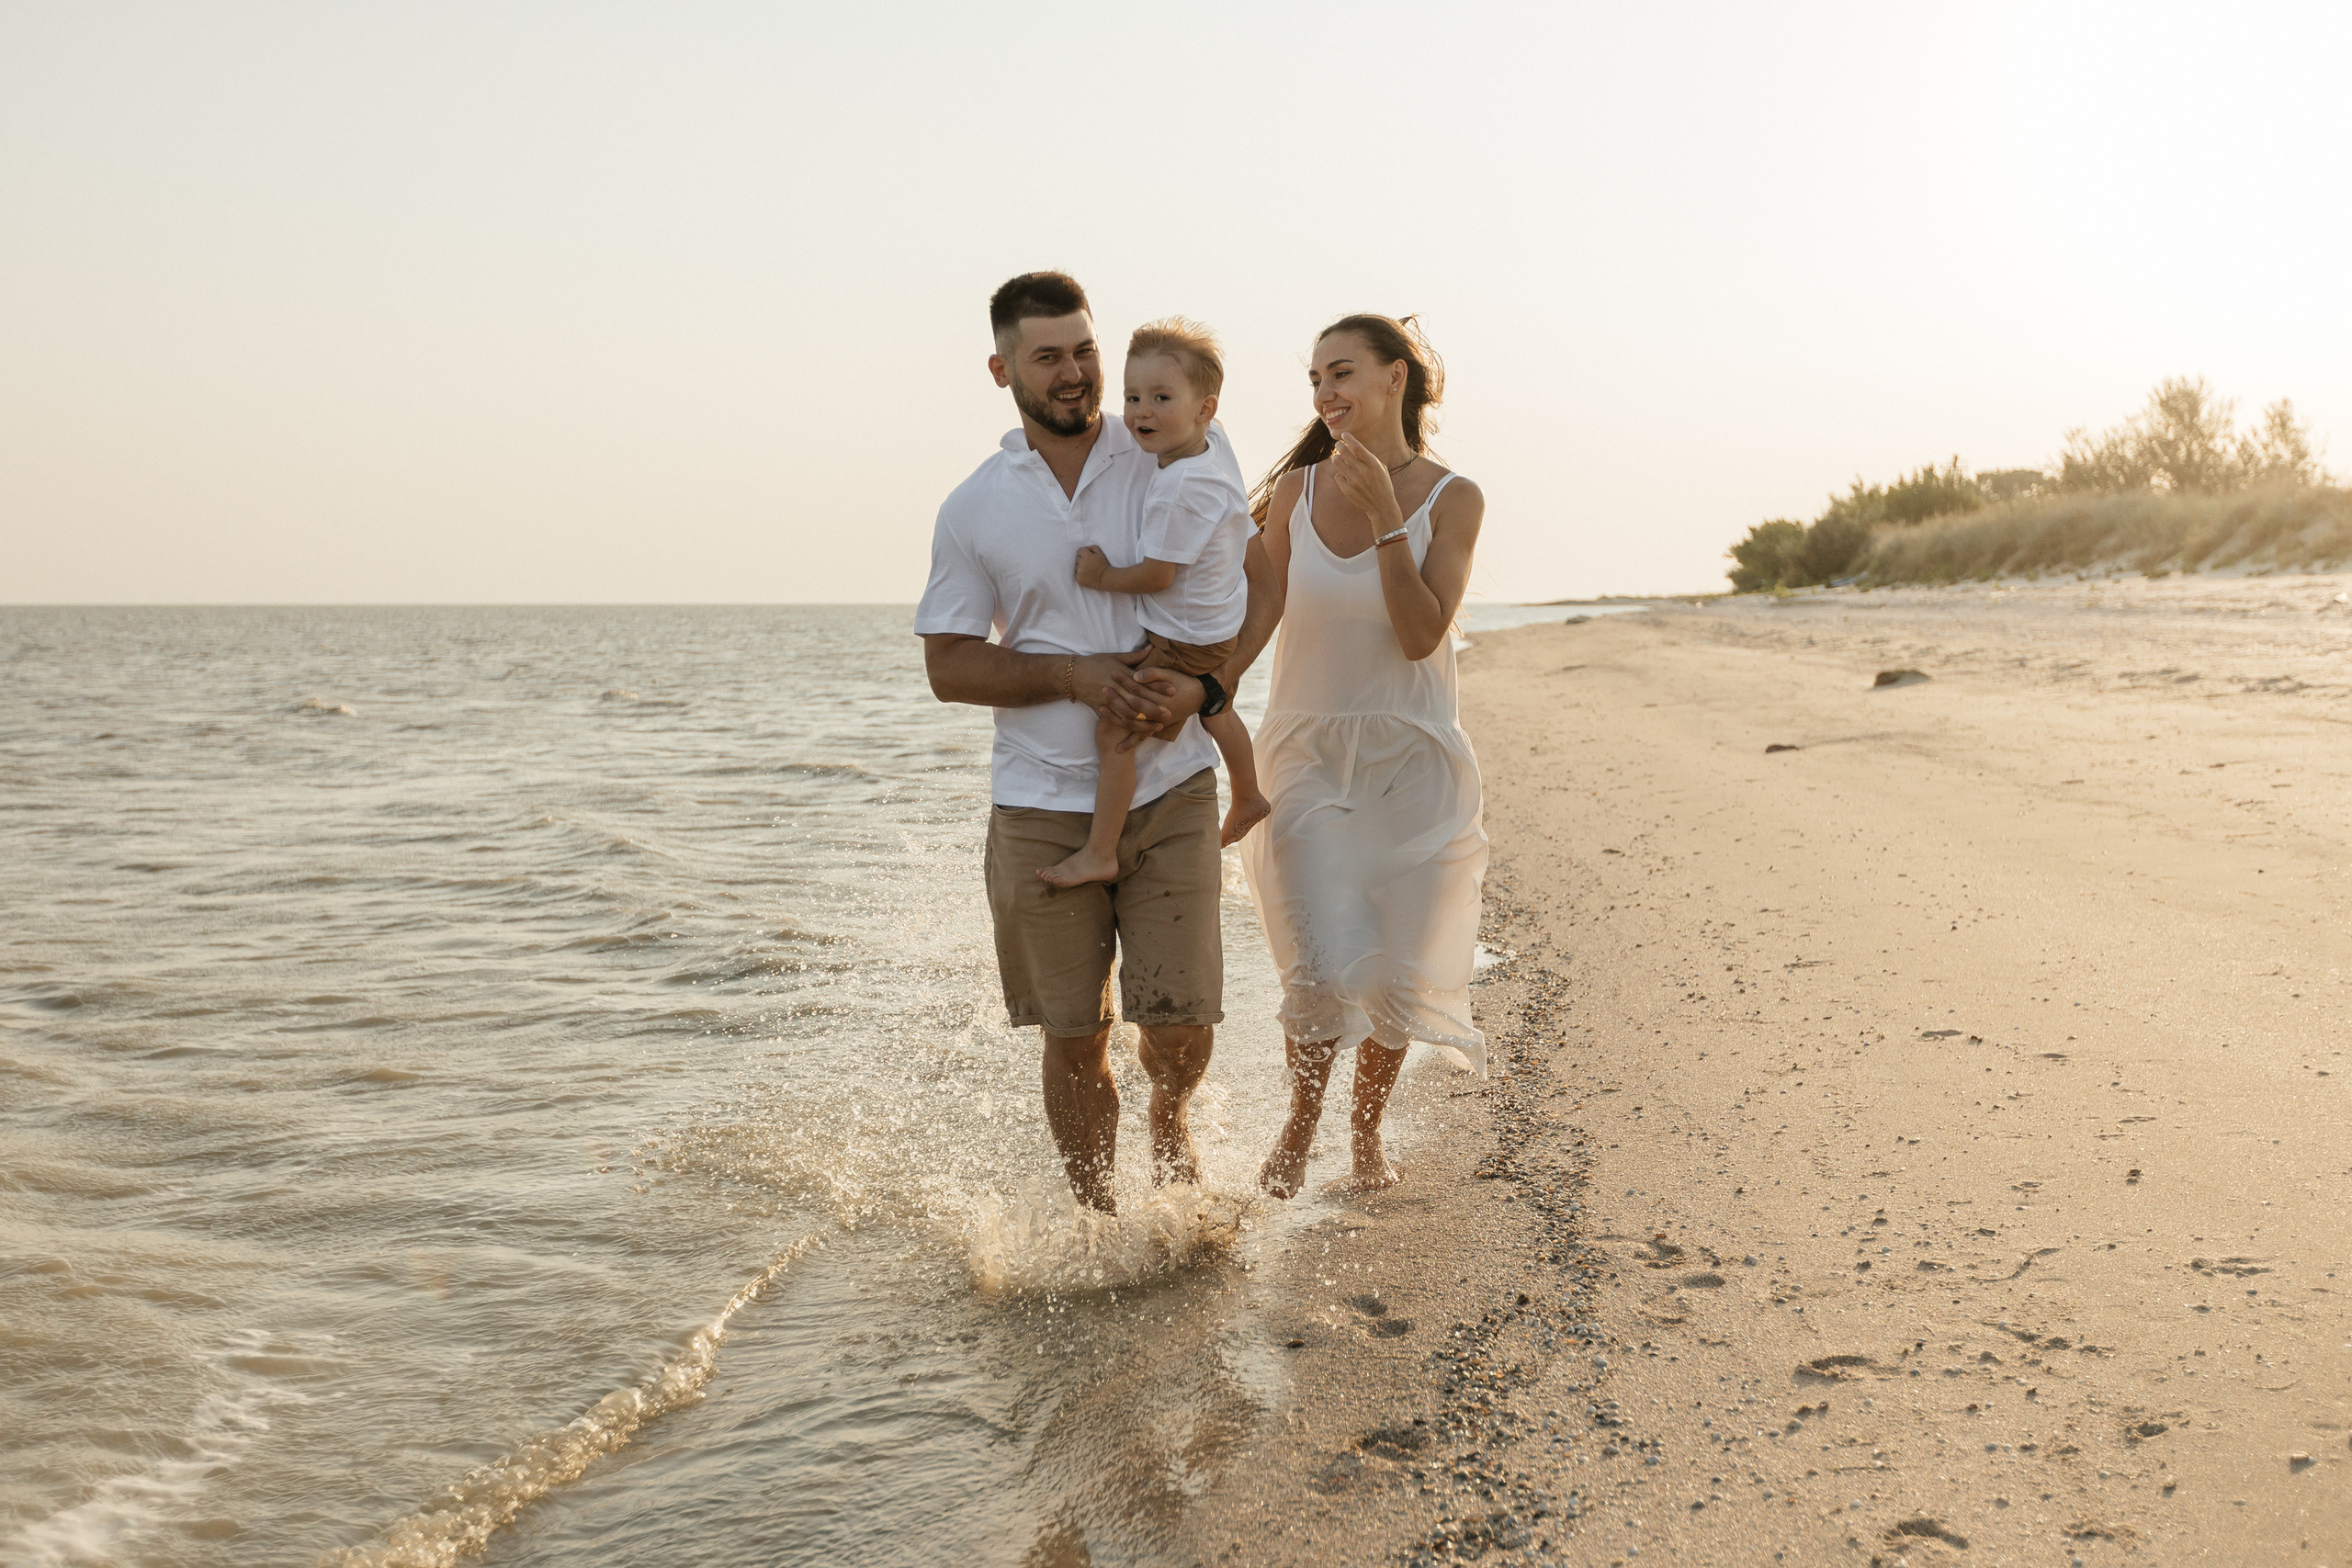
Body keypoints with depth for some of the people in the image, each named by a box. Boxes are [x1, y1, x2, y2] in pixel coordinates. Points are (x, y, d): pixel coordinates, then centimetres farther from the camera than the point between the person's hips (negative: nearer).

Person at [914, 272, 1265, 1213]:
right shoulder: (972, 510, 2)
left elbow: (1254, 592, 3)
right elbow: (949, 667, 1)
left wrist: (1201, 688, -16)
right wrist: (1076, 676, -14)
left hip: (1169, 792, 0)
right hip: (1042, 808, 0)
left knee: (1180, 1021, -2)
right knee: (1074, 1038, 6)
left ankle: (1171, 1122, 34)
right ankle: (1095, 1221, 26)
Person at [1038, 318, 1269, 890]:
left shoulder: (1178, 486, -29)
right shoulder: (1214, 468, 3)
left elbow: (1158, 574, -28)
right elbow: (1247, 540, 16)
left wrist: (1103, 576, -15)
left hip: (1179, 642, -11)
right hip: (1218, 629, 11)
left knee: (1113, 730, -11)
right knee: (1216, 710, 33)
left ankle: (1099, 852, -7)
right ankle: (1248, 798, 56)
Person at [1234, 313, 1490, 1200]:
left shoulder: (1450, 500, -5)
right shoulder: (1296, 490, 1)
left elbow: (1421, 636, -14)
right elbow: (1257, 617, 0)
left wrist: (1385, 518, -21)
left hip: (1411, 759, 0)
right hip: (1307, 753, 0)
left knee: (1397, 971, 6)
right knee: (1322, 969, -11)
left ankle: (1366, 1128, 33)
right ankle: (1299, 1126, 19)